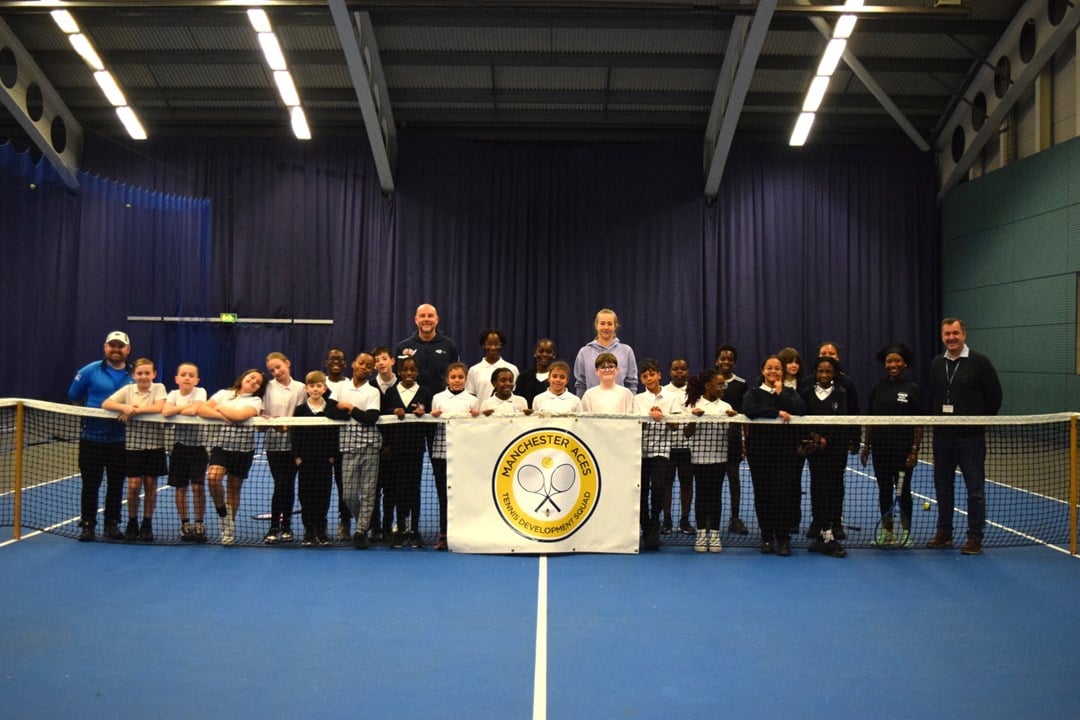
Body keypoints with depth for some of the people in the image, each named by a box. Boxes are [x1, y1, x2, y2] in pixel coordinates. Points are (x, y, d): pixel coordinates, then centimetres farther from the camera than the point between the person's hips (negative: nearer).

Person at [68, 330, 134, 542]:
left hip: (120, 440, 2)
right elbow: (73, 398, 7)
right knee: (90, 484, 5)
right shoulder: (89, 371, -2)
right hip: (92, 438, -1)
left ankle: (112, 524, 20)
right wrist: (86, 415, 3)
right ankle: (87, 525, 15)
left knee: (116, 484, 9)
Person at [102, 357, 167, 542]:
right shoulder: (127, 390, 2)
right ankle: (132, 524, 16)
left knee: (150, 485, 6)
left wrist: (134, 410, -19)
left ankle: (147, 525, 18)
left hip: (154, 445, -1)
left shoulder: (159, 388, -2)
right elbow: (105, 404, -5)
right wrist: (125, 407, -22)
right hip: (133, 444, 1)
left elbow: (159, 408, -18)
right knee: (133, 485, -1)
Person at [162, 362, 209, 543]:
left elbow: (194, 411, -24)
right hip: (180, 446, 2)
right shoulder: (173, 394, 2)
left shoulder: (200, 392, -5)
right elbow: (165, 412, -18)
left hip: (198, 446, -2)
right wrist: (186, 407, -15)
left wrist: (176, 410, -11)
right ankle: (185, 524, 19)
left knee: (198, 487, -5)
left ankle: (199, 524, 8)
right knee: (180, 488, 7)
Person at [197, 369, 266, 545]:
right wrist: (222, 417, -14)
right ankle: (224, 517, -4)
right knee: (213, 477, -23)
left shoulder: (255, 400, 4)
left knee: (234, 489, 5)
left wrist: (220, 408, -4)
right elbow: (201, 409, -2)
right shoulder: (224, 393, 11)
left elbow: (240, 415, -16)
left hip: (243, 448, -1)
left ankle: (230, 526, 19)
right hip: (221, 444, 1)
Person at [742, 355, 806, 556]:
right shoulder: (754, 392, 7)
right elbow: (749, 410, -15)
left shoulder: (789, 392, 13)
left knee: (784, 492, -5)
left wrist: (780, 394, -6)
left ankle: (783, 538, 5)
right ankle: (766, 536, 15)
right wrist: (777, 412, -18)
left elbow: (800, 409, -8)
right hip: (760, 449, 0)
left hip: (785, 449, 0)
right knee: (762, 492, 3)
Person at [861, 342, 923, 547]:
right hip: (880, 449, 4)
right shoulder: (878, 389, 6)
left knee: (903, 491, 6)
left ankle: (906, 532, 19)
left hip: (903, 450, -4)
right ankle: (887, 532, 20)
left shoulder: (913, 389, -4)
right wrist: (866, 446, 7)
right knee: (884, 490, 10)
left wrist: (915, 450, -9)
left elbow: (918, 423, -4)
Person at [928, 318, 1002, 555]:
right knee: (943, 486, 12)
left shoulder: (980, 362, -6)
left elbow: (994, 396, -2)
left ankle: (975, 537, 11)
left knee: (975, 489, 2)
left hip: (971, 437, -5)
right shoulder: (936, 364, 8)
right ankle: (944, 532, 24)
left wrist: (981, 421, -1)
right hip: (942, 437, 5)